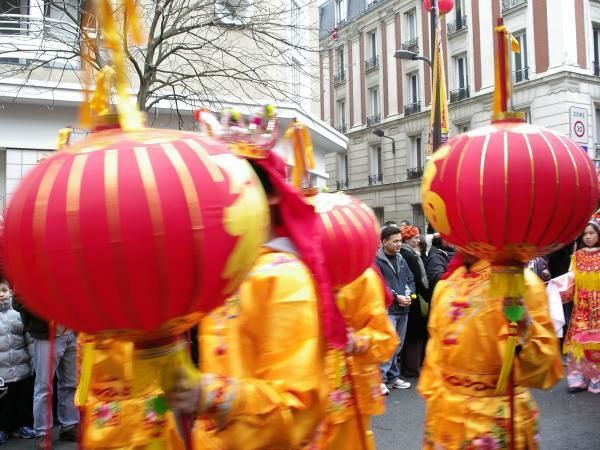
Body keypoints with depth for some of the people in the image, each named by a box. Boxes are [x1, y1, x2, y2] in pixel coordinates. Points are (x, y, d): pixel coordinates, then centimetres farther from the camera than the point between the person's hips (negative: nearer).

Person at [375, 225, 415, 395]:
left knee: (397, 346, 14)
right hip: (386, 309, -8)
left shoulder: (401, 259, 13)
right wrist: (396, 297, -16)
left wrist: (408, 294, -2)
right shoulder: (376, 261, -11)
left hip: (403, 309, 8)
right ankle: (380, 379, -5)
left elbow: (410, 279, 17)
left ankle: (393, 377, 26)